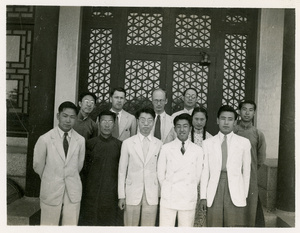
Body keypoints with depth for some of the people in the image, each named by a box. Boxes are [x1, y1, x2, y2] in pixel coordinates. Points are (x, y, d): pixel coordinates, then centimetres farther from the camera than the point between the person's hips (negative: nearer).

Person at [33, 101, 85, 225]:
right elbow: (38, 166, 3)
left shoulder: (80, 140, -5)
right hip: (50, 191, -1)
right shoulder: (45, 139, -9)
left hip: (73, 191, 2)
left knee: (71, 225, 10)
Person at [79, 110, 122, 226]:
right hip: (93, 189, 0)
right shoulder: (90, 143, -2)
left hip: (112, 190, 0)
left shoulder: (119, 145, 0)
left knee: (111, 220, 7)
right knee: (91, 220, 8)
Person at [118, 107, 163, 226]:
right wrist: (121, 196, 1)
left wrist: (161, 193, 3)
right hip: (132, 194, -1)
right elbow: (122, 171, 3)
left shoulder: (159, 144, 3)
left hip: (152, 195, 1)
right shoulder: (127, 143, 1)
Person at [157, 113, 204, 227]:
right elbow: (160, 173, 5)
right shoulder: (166, 148, 0)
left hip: (188, 199, 0)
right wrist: (167, 190, 7)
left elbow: (198, 175, 6)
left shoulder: (198, 150, 0)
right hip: (168, 198, 0)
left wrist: (190, 192, 9)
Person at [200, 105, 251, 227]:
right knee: (214, 226, 1)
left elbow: (246, 171, 8)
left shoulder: (244, 143, 8)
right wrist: (203, 196, 3)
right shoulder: (207, 143, 8)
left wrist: (245, 195, 6)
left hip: (235, 194, 0)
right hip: (214, 195, 1)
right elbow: (204, 171, 6)